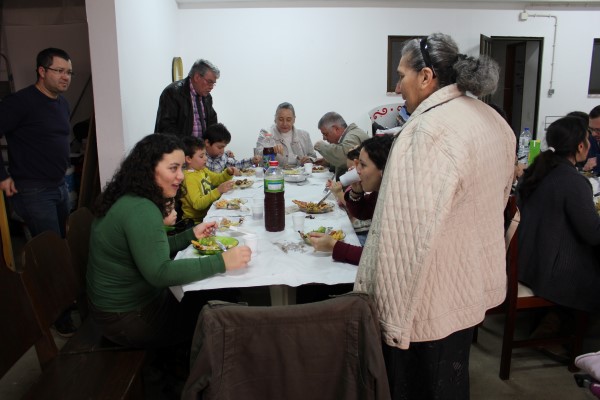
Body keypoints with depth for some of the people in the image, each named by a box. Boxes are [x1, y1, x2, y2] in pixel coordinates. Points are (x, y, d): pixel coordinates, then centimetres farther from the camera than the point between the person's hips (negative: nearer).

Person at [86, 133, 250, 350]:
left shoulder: (129, 200, 2)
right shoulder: (140, 210, -28)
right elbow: (160, 273, -34)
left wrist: (191, 235, 1)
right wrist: (221, 262, -35)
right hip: (130, 318, -9)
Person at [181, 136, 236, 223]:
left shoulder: (203, 170, 7)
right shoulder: (189, 178, -19)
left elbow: (217, 178, 25)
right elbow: (197, 204, -27)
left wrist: (228, 173, 4)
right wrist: (218, 190, -34)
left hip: (209, 212, 8)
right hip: (197, 220, -8)